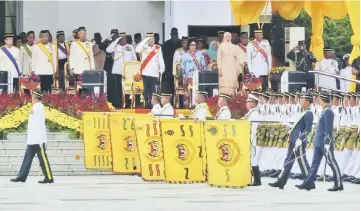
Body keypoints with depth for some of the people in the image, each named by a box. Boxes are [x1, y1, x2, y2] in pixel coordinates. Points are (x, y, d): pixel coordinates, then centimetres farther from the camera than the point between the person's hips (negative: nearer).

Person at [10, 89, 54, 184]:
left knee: (43, 159, -5)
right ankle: (22, 177, 13)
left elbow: (41, 125, -19)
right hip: (32, 140, 10)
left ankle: (49, 178, -1)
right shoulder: (35, 107, 14)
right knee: (27, 158, 10)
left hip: (38, 140, -10)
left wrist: (41, 140, -21)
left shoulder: (39, 108, -15)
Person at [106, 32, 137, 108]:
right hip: (117, 71, -1)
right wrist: (116, 40, -10)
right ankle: (117, 104, -1)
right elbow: (108, 50, -11)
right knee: (117, 88, -4)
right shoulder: (116, 46, 7)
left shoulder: (130, 47, 13)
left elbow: (134, 58, 14)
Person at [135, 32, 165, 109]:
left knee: (153, 90, -3)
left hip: (154, 73, 0)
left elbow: (160, 59, 10)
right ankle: (147, 104, 5)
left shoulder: (158, 48, 8)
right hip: (145, 72, 0)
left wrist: (162, 69, 2)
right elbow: (137, 50, -15)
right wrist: (145, 40, -14)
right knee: (146, 90, 1)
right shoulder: (144, 47, 5)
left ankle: (152, 104, 0)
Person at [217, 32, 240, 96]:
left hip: (232, 68, 3)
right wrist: (219, 69, -7)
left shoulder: (234, 47, 13)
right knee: (224, 83, -11)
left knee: (232, 83, -5)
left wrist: (238, 69, 4)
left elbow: (237, 59, 12)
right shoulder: (221, 46, 6)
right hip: (224, 68, -3)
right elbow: (219, 58, 2)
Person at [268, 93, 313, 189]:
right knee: (288, 161, 9)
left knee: (302, 162, -4)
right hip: (294, 141, 10)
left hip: (299, 142, -10)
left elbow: (308, 129, -19)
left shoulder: (308, 114, -12)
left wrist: (300, 139, -23)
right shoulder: (304, 113, 17)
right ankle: (281, 182, 10)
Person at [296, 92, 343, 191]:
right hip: (319, 143, 10)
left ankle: (338, 185, 5)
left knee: (332, 163, -2)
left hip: (325, 143, -10)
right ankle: (309, 183, 5)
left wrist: (327, 143, -22)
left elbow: (329, 129, -20)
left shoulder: (328, 112, -17)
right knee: (315, 162, 6)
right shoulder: (325, 111, 13)